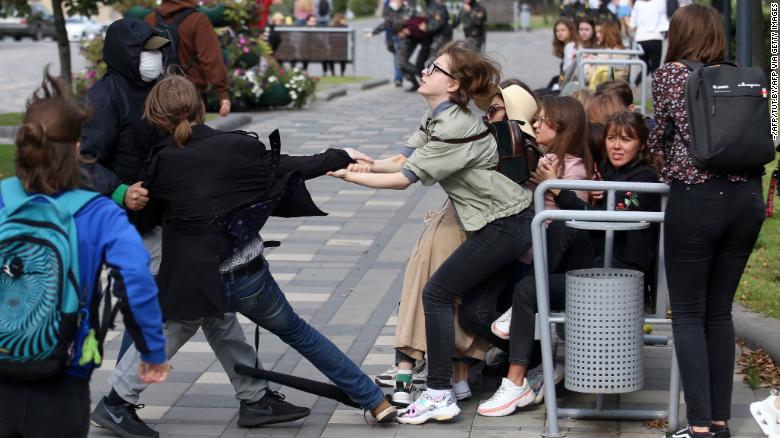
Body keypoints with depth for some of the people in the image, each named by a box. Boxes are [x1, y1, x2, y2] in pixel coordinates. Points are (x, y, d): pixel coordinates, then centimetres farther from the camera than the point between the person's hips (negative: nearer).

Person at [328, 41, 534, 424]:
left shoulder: (455, 128, -23)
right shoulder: (436, 117, 8)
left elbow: (404, 179, -20)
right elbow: (407, 161, 7)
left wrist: (349, 176, -15)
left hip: (505, 225, -10)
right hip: (510, 221, 10)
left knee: (437, 293, -9)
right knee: (476, 305, 12)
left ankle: (440, 395, -8)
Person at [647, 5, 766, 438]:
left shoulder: (669, 74, 0)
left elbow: (659, 136, 3)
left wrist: (664, 152, 24)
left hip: (696, 199, -5)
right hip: (747, 197, 5)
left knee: (688, 314, 3)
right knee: (720, 312, 13)